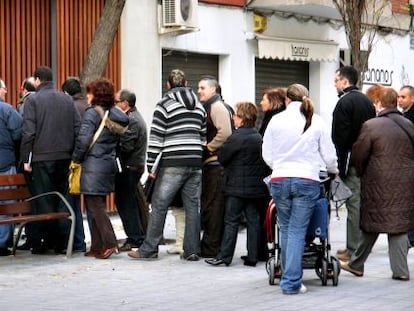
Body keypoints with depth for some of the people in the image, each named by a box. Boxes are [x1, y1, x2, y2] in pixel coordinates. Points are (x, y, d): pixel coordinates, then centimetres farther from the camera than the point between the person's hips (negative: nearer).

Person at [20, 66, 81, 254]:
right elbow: (78, 128, 7)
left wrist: (25, 158, -6)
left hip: (42, 157, -4)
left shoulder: (32, 100, -5)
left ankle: (43, 243, 1)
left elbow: (28, 132, -11)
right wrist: (73, 154, 11)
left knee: (43, 202, 0)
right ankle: (60, 242, 11)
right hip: (64, 157, 4)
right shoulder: (67, 99, 10)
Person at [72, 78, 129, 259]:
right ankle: (97, 247, 14)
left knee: (95, 206, -5)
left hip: (94, 165, -8)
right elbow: (120, 141, 14)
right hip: (110, 164, 8)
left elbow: (83, 140, -16)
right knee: (98, 206, 13)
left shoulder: (92, 113, -11)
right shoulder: (117, 115, 11)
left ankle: (110, 243, -14)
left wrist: (76, 159, -4)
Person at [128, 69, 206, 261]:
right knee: (192, 206, 6)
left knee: (159, 205, 0)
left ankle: (149, 249, 3)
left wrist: (151, 165, -4)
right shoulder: (198, 106, 16)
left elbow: (155, 138, -7)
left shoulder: (165, 105, -3)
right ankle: (192, 250, 6)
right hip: (195, 163, 6)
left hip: (173, 164, -6)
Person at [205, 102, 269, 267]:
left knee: (231, 221, -2)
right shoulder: (258, 137, 9)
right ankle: (252, 256, 8)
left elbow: (222, 157, -8)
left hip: (237, 187, -6)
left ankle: (224, 256, -1)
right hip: (256, 186, 6)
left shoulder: (236, 137, -14)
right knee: (253, 220, 7)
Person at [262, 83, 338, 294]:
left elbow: (267, 155, 8)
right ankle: (291, 282, -4)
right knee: (297, 231, -1)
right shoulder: (316, 122, 1)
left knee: (285, 229, 14)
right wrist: (334, 171, 30)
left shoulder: (276, 120, 1)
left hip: (279, 180, 1)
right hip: (307, 180, -1)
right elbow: (329, 155, 8)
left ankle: (289, 275, 20)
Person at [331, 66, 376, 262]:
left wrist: (337, 165, -15)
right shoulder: (367, 101, 15)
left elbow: (339, 137, -17)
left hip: (351, 161, -8)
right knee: (363, 203, 13)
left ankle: (353, 250, -3)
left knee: (354, 204, -6)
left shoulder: (344, 102, -12)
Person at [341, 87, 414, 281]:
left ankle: (356, 264, 18)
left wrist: (361, 173, 12)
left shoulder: (371, 126, -10)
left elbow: (358, 155, -6)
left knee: (371, 225, 7)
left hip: (379, 184, -4)